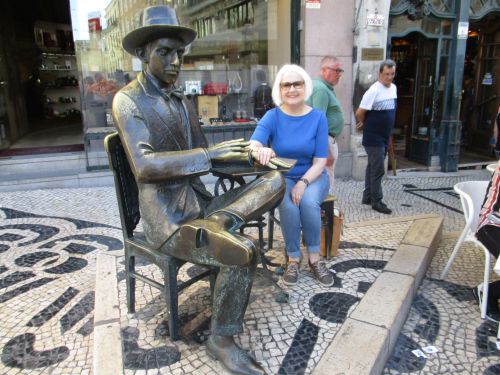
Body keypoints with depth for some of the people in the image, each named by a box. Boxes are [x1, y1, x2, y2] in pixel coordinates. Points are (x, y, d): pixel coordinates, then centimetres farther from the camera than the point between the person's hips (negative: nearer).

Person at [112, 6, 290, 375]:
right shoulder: (128, 100, -8)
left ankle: (217, 224, -25)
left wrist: (243, 154, 0)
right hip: (167, 218, -7)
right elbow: (145, 166, -22)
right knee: (243, 251, -27)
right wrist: (210, 153, -24)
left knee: (275, 180, -6)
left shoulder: (182, 100, 15)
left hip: (199, 203, 7)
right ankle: (222, 340, -4)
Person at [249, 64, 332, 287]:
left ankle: (314, 258, -11)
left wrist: (303, 182, -25)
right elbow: (253, 143, -25)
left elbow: (320, 160, -8)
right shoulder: (272, 116, -7)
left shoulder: (318, 117, -5)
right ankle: (293, 259, -9)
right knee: (289, 206, -30)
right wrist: (260, 150, -51)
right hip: (282, 177, 0)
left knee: (308, 202, -30)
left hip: (312, 176, 0)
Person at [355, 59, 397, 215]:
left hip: (384, 137, 8)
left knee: (372, 168, 15)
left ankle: (367, 197, 25)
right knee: (378, 170, -4)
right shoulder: (374, 90, -18)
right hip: (374, 138, -8)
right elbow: (360, 112, -18)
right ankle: (377, 201, 6)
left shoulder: (394, 88, 8)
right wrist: (364, 125, 2)